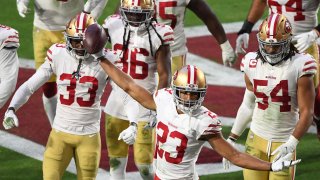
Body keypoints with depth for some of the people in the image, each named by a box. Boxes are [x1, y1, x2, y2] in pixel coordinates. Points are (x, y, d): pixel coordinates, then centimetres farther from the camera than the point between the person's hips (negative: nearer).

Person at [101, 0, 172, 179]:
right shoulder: (114, 26, -4)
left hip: (145, 106, -4)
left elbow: (164, 76, -12)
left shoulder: (157, 36, -14)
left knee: (144, 164, -2)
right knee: (116, 160, 11)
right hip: (117, 103, 4)